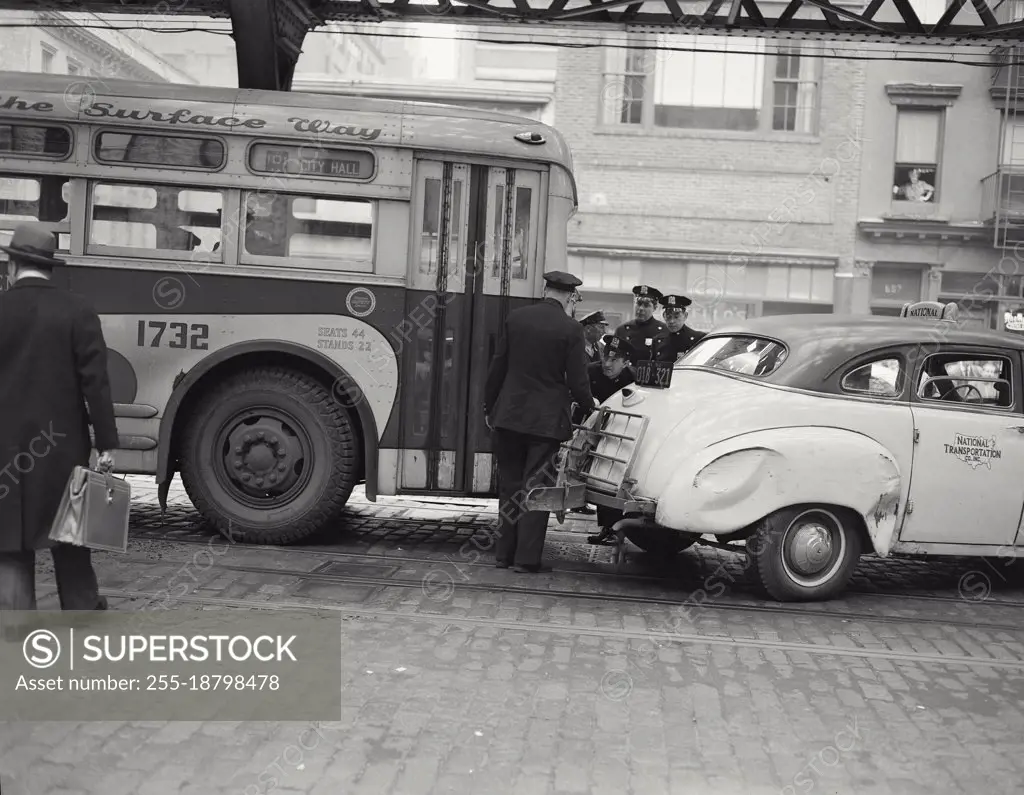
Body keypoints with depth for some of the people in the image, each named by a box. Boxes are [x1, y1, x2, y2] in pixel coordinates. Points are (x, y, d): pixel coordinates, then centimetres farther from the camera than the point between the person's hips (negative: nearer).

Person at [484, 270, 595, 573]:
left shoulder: (515, 318, 1)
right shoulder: (571, 329, -10)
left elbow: (497, 367, 5)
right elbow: (577, 381, -8)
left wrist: (489, 406, 15)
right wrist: (590, 407, 11)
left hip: (509, 415, 3)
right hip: (546, 419, -3)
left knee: (509, 486, 13)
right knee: (536, 488, 4)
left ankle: (505, 553, 17)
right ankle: (527, 557, 4)